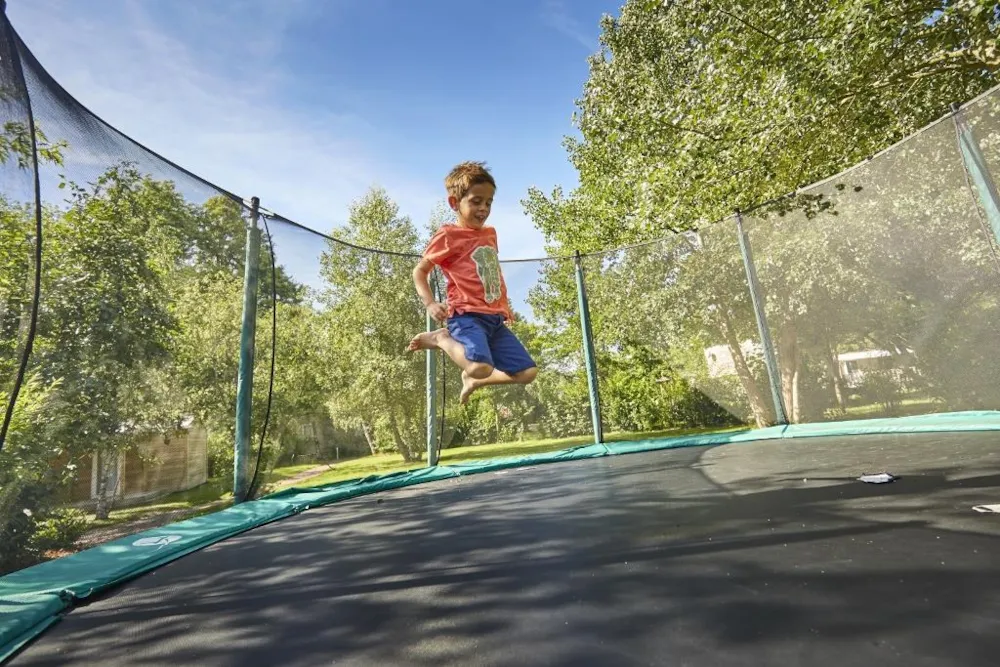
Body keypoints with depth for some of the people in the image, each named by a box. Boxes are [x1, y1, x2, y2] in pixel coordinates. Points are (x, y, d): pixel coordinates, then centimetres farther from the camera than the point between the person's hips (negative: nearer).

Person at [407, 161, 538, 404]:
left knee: (527, 372, 1)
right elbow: (419, 271, 1)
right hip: (467, 315, -7)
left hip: (495, 318, 7)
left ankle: (473, 380, 22)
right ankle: (441, 338, -2)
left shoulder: (490, 233, 20)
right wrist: (430, 304, -15)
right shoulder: (448, 235, -2)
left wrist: (505, 307, 23)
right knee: (481, 367, -32)